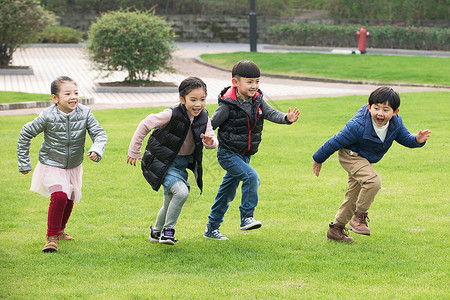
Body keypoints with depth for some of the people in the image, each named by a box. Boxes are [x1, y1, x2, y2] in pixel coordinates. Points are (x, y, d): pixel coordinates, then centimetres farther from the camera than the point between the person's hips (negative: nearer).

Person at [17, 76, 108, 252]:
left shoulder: (84, 113, -15)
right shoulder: (48, 116, -21)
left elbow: (99, 133, -12)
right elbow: (26, 134, -8)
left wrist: (96, 150, -35)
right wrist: (24, 163, -4)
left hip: (74, 167, 4)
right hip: (51, 166, -4)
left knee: (70, 200, 15)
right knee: (59, 196, -23)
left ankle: (60, 231, 42)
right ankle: (51, 237, -11)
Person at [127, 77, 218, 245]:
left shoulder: (203, 117, -7)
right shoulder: (172, 114, -24)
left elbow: (213, 142, -2)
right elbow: (145, 125, -13)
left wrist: (210, 141, -29)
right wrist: (134, 152, -5)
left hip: (183, 162, 6)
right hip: (163, 161, -6)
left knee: (170, 203, 16)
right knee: (181, 192, -26)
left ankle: (156, 232, 42)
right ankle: (168, 230, -8)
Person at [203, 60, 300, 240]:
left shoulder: (257, 101, 0)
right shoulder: (228, 105, -17)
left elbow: (271, 113, -14)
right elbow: (210, 124, -12)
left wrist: (286, 118, -32)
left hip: (244, 155, 7)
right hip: (228, 154, -7)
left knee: (227, 192, 14)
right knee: (251, 177, -26)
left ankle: (211, 228, 24)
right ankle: (246, 218, -20)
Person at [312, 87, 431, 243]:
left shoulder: (395, 123, -15)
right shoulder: (358, 126, -32)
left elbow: (405, 138, 0)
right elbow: (336, 141, -20)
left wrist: (417, 140, -25)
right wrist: (318, 159, -9)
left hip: (365, 159, 7)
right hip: (350, 155, -7)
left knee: (354, 196, 14)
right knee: (373, 181, -29)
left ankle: (336, 229, 28)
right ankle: (359, 217, -11)